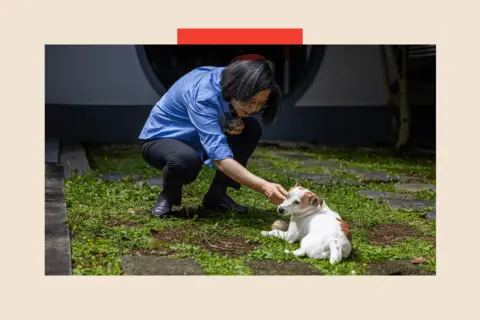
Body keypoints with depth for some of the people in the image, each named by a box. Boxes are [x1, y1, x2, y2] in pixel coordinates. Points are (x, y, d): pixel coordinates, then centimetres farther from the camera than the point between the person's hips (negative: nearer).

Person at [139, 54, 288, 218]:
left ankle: (216, 195, -3)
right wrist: (264, 186, -54)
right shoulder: (203, 96, -36)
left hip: (195, 141, 7)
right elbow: (220, 157, -45)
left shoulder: (231, 80, -15)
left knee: (251, 129, -13)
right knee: (187, 160, -41)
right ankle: (167, 196, -6)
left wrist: (237, 119, -17)